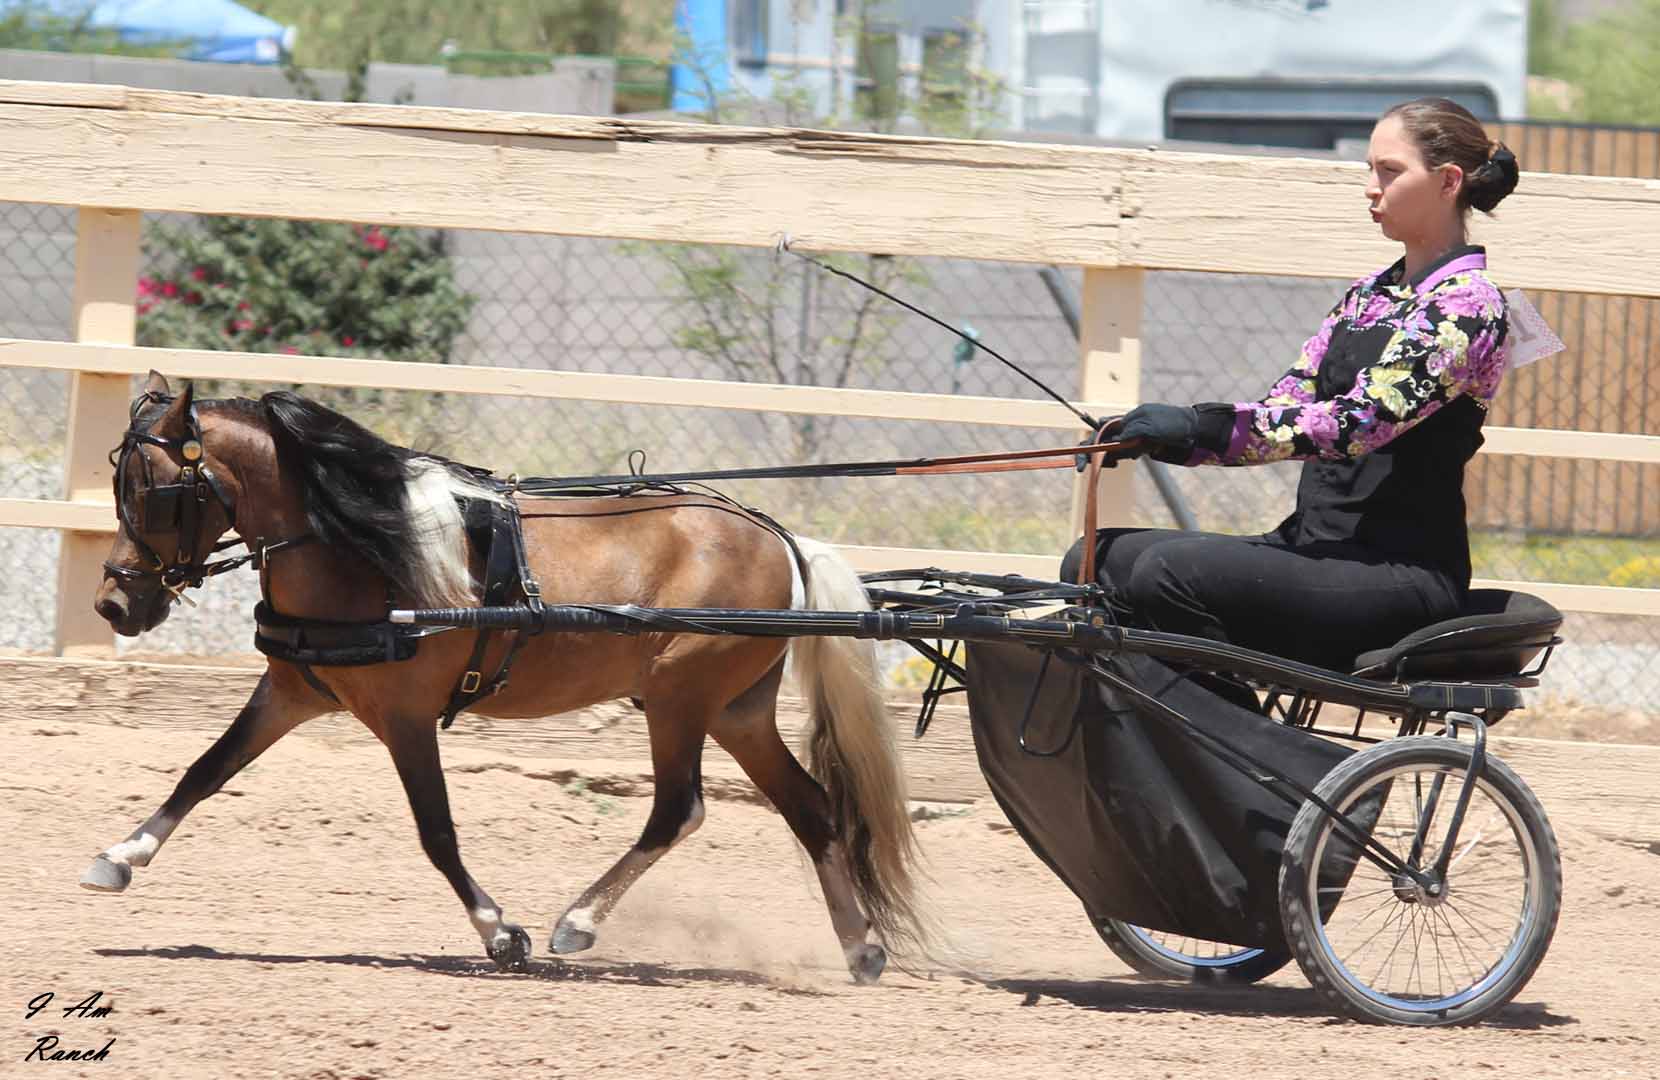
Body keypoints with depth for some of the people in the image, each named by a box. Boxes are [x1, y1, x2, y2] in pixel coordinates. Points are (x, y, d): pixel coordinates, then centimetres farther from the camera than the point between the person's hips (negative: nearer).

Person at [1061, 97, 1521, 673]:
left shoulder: (1467, 303, -9)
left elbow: (1359, 421, -21)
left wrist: (1203, 426, -27)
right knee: (1097, 562, -5)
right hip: (1316, 547, 9)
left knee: (1171, 572, -29)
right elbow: (1286, 408, 13)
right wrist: (1158, 435, -4)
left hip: (1402, 577, -9)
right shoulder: (1372, 293, 19)